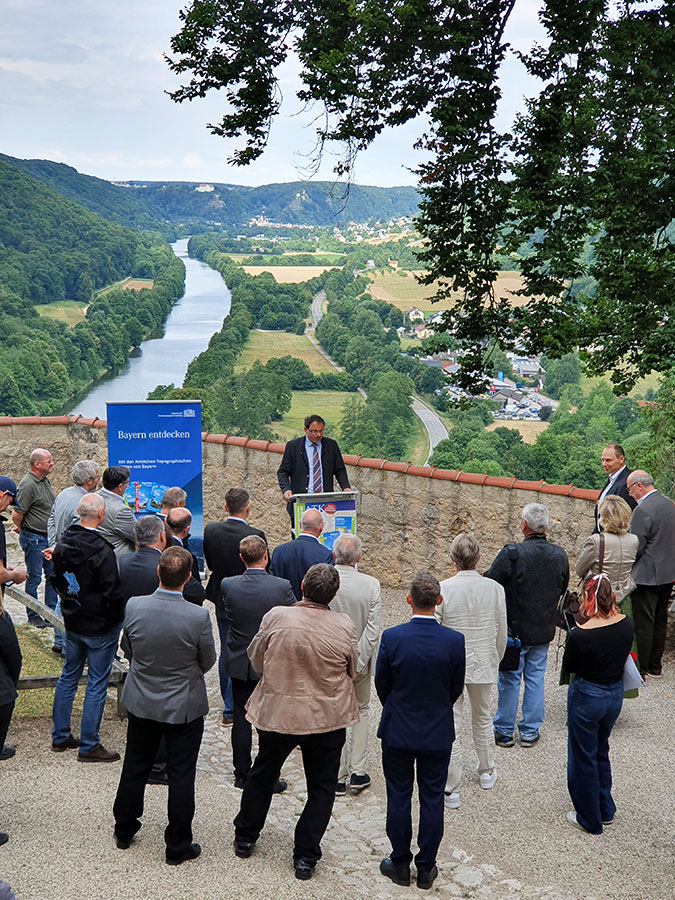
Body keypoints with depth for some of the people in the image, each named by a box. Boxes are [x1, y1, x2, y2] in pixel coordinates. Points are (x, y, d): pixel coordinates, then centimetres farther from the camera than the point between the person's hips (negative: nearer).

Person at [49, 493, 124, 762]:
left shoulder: (63, 542, -2)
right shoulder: (102, 550, -25)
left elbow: (56, 578, 11)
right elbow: (112, 592, -22)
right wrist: (116, 618, -6)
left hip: (72, 621, 7)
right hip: (100, 627, -7)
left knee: (68, 676, 20)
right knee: (96, 684, 3)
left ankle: (60, 736, 30)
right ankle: (88, 746, 11)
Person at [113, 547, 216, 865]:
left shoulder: (133, 607, -18)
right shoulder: (198, 617, -26)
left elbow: (130, 645, 1)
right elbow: (208, 662, -10)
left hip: (141, 703, 3)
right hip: (185, 707, -3)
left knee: (135, 766, 22)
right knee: (181, 776, 10)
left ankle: (124, 830, 39)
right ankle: (178, 847, 22)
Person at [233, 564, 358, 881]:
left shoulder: (275, 617, -16)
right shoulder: (344, 626, -15)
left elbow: (255, 660, -2)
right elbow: (352, 670, 0)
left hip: (276, 712, 1)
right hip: (328, 718, -1)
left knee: (262, 774, 22)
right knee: (321, 787, 14)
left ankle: (245, 838, 38)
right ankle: (305, 856, 16)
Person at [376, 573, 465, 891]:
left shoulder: (391, 637, -17)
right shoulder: (455, 641, -15)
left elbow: (381, 683, -4)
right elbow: (456, 688, -2)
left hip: (397, 732, 0)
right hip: (438, 733, 1)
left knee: (398, 797, 13)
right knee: (432, 799, 12)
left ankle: (400, 864, 24)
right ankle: (426, 869, 21)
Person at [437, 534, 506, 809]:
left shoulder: (442, 589, -18)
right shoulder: (495, 589, -10)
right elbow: (501, 634, 0)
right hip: (483, 663, 3)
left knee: (449, 726, 6)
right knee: (483, 717, 25)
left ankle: (451, 789, 10)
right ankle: (486, 772, 42)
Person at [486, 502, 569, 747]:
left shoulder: (511, 554, -24)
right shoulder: (559, 555, -7)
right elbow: (563, 588, 8)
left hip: (514, 629, -4)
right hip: (544, 629, 4)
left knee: (509, 681, 11)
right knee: (535, 678, 16)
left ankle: (504, 731, 22)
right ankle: (530, 732, 23)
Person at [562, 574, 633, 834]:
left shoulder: (580, 635, -27)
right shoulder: (626, 624, -12)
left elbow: (568, 666, -10)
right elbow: (621, 654, 4)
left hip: (586, 698, -6)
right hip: (615, 695, 6)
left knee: (583, 758, 14)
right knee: (601, 751, 27)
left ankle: (589, 820, 29)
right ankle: (606, 810, 40)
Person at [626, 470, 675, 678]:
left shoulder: (643, 510, -20)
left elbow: (636, 547, -18)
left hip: (647, 576, -9)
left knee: (643, 624, 0)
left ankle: (641, 669, 7)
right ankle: (655, 666, 25)